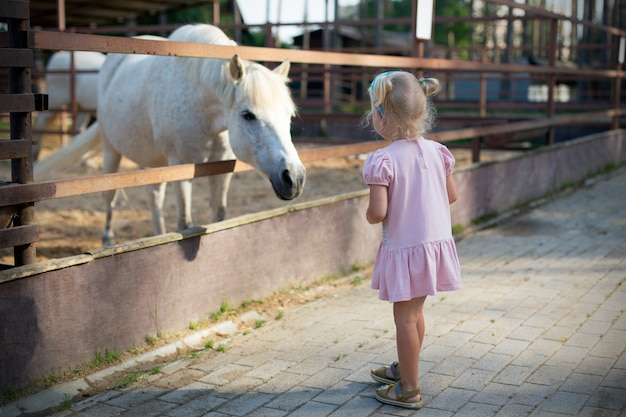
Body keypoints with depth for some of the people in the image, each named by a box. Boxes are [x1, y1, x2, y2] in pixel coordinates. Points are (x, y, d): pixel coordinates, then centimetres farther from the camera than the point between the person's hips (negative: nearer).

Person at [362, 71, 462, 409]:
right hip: (436, 241, 7)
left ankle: (409, 390, 16)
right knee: (415, 312, 22)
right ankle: (404, 369, 41)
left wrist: (369, 217, -2)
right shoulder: (435, 151, -1)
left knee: (405, 317, 6)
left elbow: (378, 212, -24)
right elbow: (452, 195, 7)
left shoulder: (383, 159, -20)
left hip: (404, 247, -7)